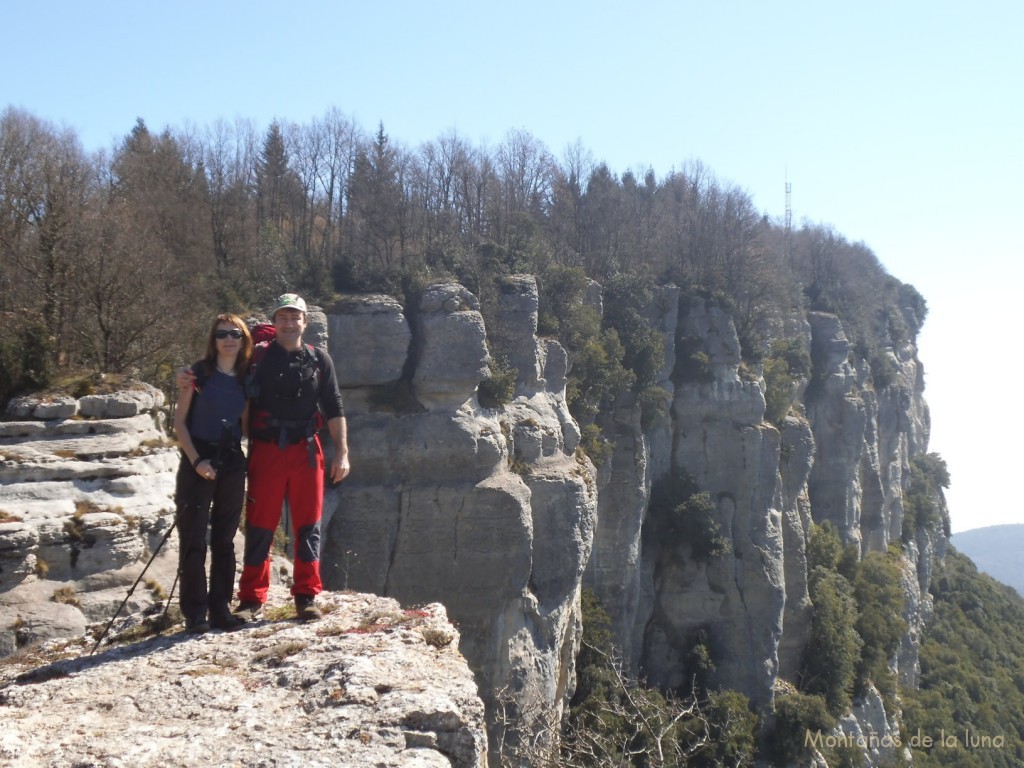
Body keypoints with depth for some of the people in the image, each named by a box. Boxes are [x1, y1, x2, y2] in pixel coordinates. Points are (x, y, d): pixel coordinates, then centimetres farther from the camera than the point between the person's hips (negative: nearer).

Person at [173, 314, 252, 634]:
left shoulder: (246, 380, 9)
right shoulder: (198, 373, -1)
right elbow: (179, 422, -3)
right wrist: (196, 460, -12)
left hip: (232, 463, 4)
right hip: (197, 462, -4)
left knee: (225, 539, 8)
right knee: (194, 539, -3)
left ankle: (220, 609, 15)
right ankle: (195, 613, 2)